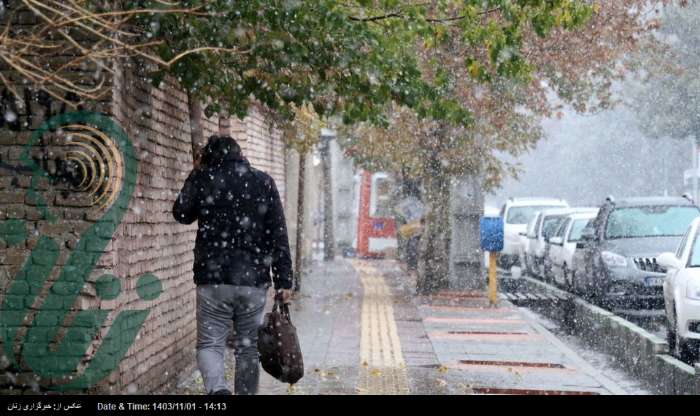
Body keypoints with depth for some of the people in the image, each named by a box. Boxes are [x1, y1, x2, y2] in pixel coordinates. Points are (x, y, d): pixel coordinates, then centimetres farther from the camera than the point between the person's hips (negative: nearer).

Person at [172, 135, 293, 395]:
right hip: (254, 280, 2)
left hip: (213, 279, -2)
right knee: (248, 348, 12)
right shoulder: (263, 182, 5)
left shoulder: (203, 179, 0)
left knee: (210, 343, 2)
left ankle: (218, 389, -23)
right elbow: (279, 236, 3)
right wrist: (283, 281, 4)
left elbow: (181, 215, 18)